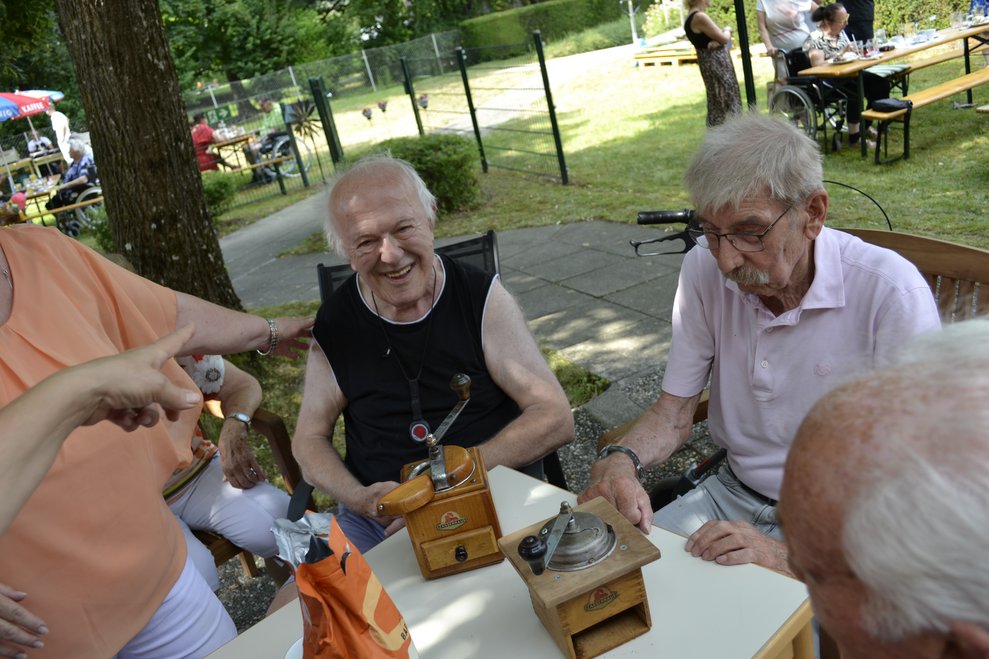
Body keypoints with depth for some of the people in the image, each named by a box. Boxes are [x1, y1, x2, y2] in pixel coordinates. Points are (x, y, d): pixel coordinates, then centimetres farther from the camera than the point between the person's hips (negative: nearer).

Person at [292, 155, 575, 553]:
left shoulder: (482, 299, -3)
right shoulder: (334, 326, 3)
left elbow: (555, 418, -5)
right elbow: (309, 439, 12)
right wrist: (359, 498, -9)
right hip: (379, 519, 3)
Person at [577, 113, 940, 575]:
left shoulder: (890, 291, -21)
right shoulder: (704, 269, -7)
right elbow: (674, 410, 0)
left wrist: (791, 554, -29)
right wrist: (618, 461, -21)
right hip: (732, 492, 4)